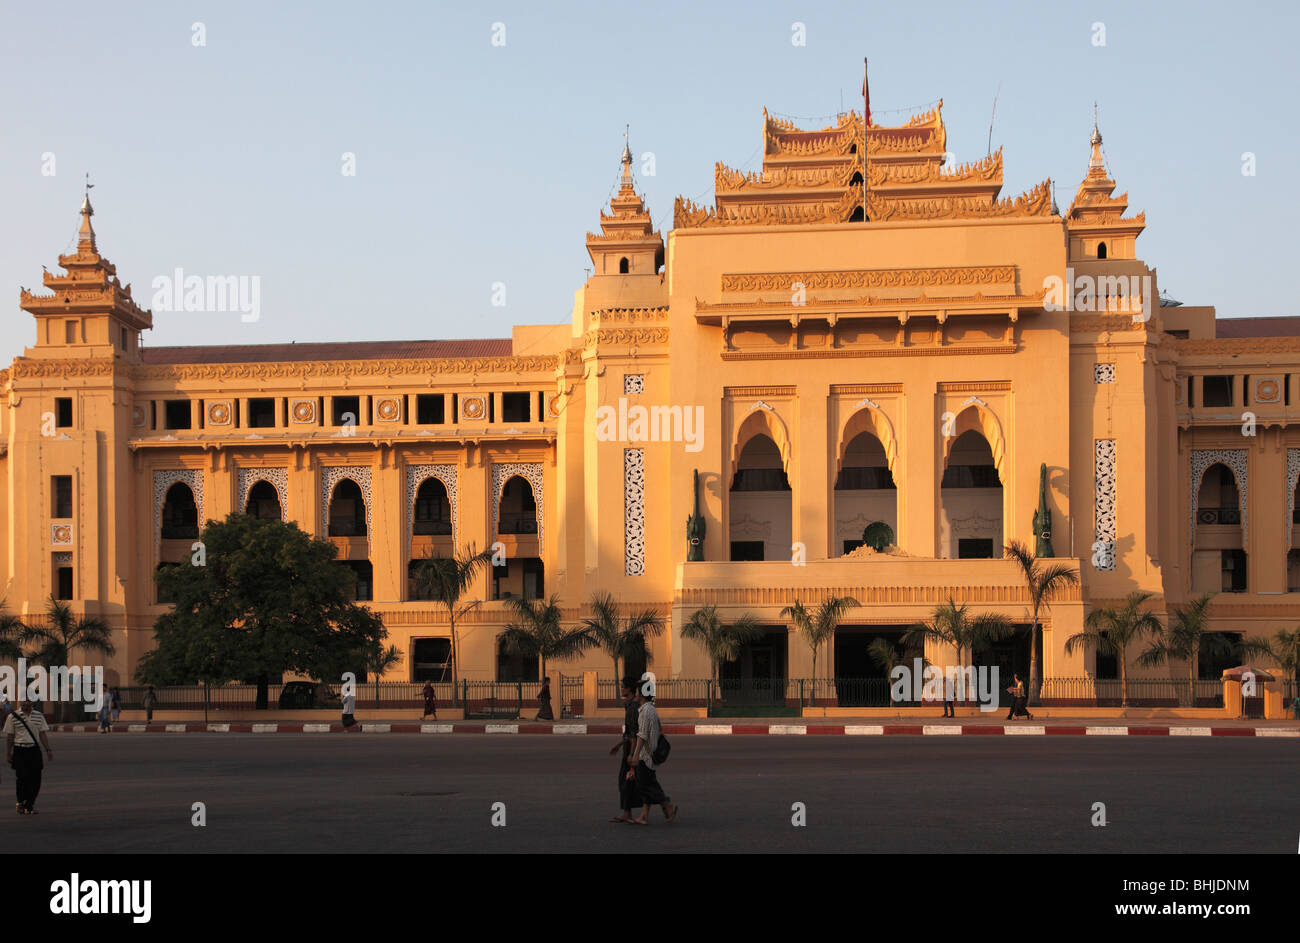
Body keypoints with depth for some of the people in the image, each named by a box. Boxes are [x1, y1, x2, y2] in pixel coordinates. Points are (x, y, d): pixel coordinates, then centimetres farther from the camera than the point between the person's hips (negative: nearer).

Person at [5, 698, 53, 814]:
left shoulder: (38, 716, 10)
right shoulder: (13, 717, -1)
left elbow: (43, 734, 11)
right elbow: (9, 737, 2)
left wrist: (48, 750, 4)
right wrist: (8, 754, -1)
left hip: (34, 750, 3)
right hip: (19, 751, -3)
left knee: (35, 779, -1)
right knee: (22, 778, -9)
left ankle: (30, 805, 9)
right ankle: (21, 803, 8)